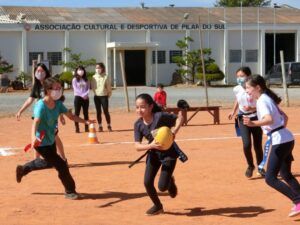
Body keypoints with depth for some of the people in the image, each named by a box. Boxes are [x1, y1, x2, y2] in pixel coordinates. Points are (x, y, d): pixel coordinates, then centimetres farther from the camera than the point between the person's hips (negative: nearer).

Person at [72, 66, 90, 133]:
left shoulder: (86, 80, 13)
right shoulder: (75, 80, 2)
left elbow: (88, 88, 6)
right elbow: (75, 89, -7)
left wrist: (85, 94, -13)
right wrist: (82, 95, -16)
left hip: (86, 98, 3)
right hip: (78, 97, -3)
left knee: (86, 113, 5)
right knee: (77, 113, -4)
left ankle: (86, 128, 9)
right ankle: (77, 128, -3)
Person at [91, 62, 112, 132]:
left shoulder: (106, 77, -3)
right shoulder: (94, 77, 4)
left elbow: (109, 87, -1)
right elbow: (92, 86, 8)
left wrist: (109, 94, -2)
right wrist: (95, 92, 2)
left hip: (104, 96, -3)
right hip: (96, 96, 3)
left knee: (106, 111, -4)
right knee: (98, 112, 6)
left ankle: (109, 126, 6)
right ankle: (100, 126, 13)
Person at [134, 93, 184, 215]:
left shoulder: (160, 116, -24)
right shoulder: (138, 124, -11)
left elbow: (179, 118, -14)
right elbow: (137, 146, -14)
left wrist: (174, 132, -29)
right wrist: (150, 145, -33)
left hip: (169, 153, -4)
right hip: (153, 154, 5)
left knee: (162, 186, -10)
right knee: (147, 182, -2)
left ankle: (170, 181, 28)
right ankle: (157, 206, 23)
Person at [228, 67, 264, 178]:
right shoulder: (236, 89, -3)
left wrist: (254, 109, -28)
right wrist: (233, 112, 13)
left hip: (255, 118, -2)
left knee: (258, 145, 5)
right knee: (246, 144, -14)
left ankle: (260, 167, 30)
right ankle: (250, 166, 12)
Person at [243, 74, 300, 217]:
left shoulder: (262, 101, -13)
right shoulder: (268, 98, 16)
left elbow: (270, 120, -31)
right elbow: (284, 117, 25)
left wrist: (253, 123, -45)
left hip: (279, 141, -10)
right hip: (287, 138, 10)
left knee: (270, 178, -9)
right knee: (286, 175, 22)